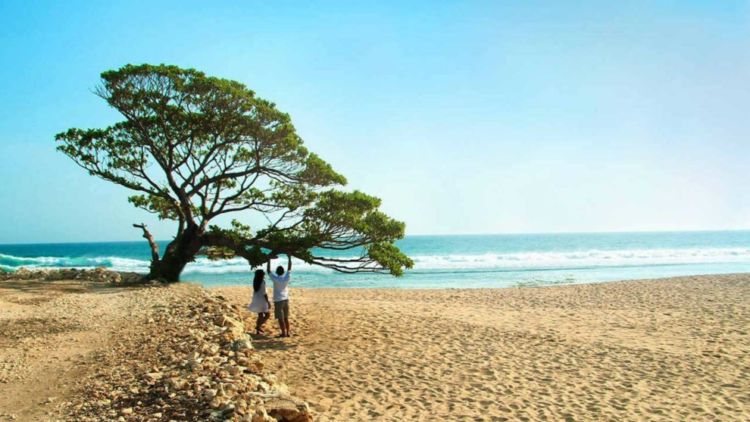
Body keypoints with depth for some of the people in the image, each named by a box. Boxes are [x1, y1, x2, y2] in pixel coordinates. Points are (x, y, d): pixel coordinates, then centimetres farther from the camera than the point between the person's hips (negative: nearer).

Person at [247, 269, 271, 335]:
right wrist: (268, 302, -13)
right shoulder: (262, 281, -16)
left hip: (256, 300, 8)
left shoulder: (255, 281, 2)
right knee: (267, 315, 4)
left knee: (260, 316, 16)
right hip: (262, 300, -8)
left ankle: (258, 331, 17)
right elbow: (264, 293, -17)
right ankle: (258, 326, -6)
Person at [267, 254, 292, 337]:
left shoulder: (275, 279, -14)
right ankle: (288, 332, 14)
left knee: (280, 318, 0)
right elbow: (289, 268, 8)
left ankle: (283, 333, 0)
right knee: (286, 318, 13)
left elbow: (268, 270, -4)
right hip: (286, 299, 4)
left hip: (278, 300, -4)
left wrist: (269, 260, 3)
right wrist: (289, 258, 15)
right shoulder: (286, 278, -5)